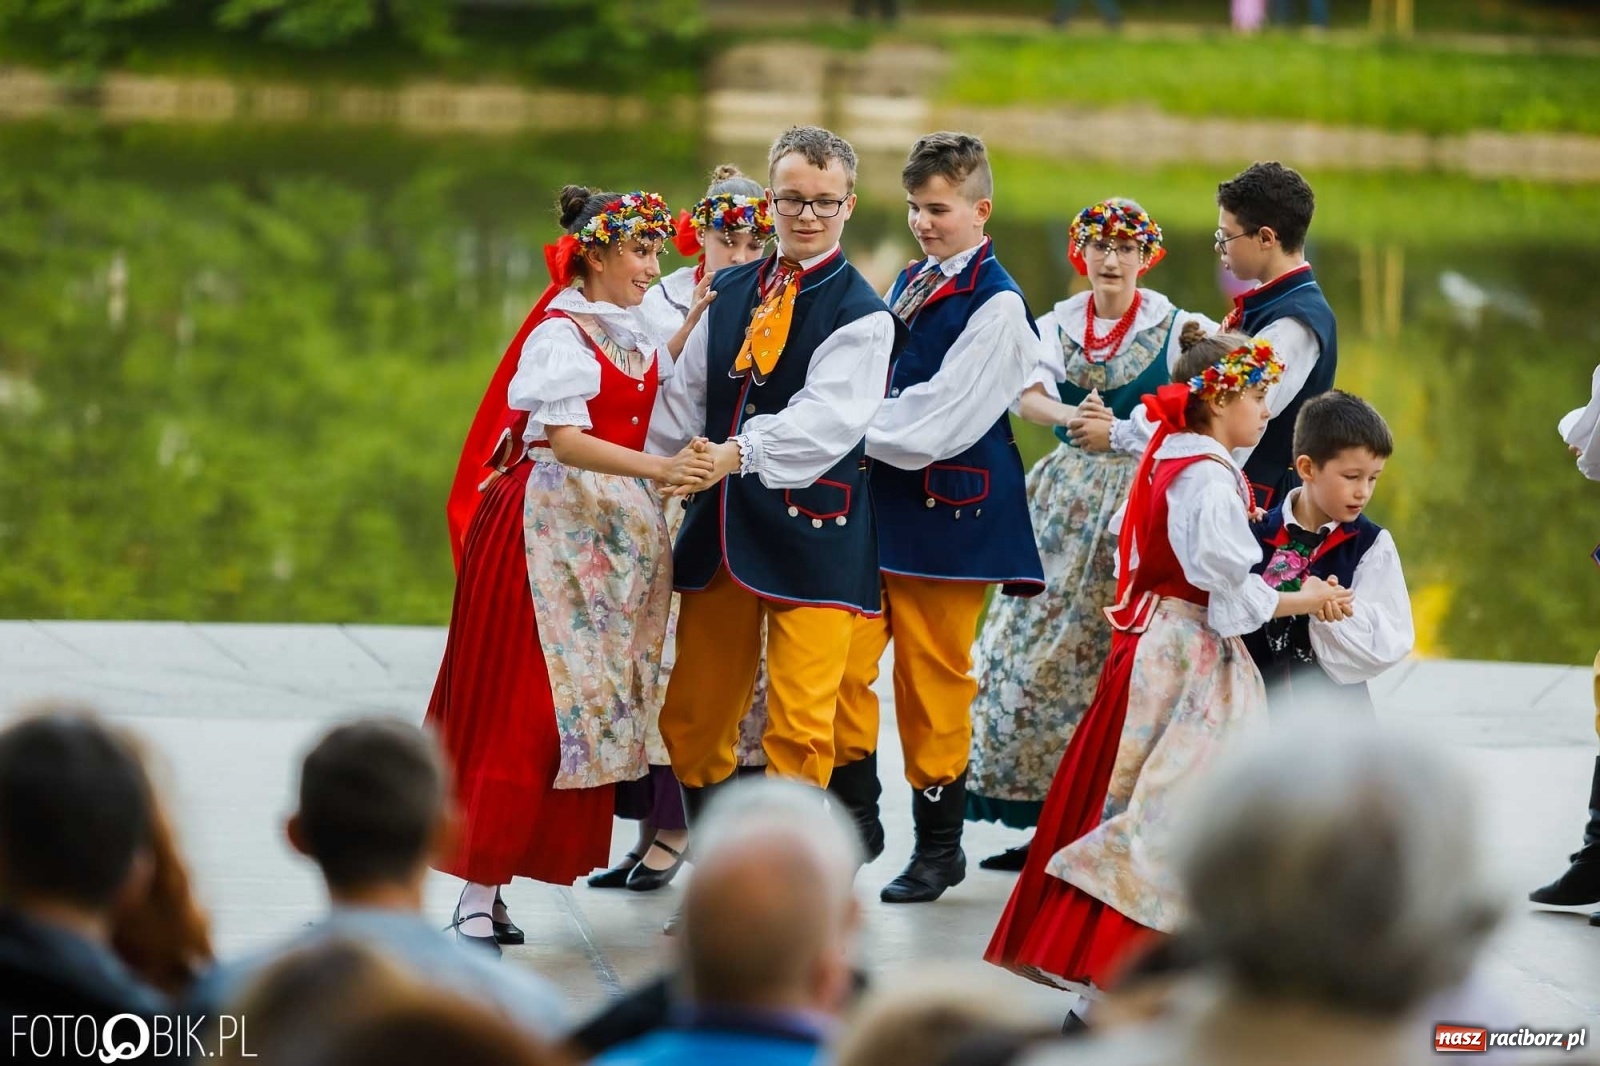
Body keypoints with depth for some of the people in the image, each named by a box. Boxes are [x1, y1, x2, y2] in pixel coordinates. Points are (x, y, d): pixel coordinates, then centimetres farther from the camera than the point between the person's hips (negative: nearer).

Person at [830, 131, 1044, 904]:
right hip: (880, 499, 6)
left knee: (933, 679, 2)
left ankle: (938, 845, 15)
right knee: (841, 660, -3)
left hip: (949, 510, -6)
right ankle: (858, 819, 11)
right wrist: (856, 432, 1)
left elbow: (939, 423, -17)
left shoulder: (997, 305, -11)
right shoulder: (908, 285, 13)